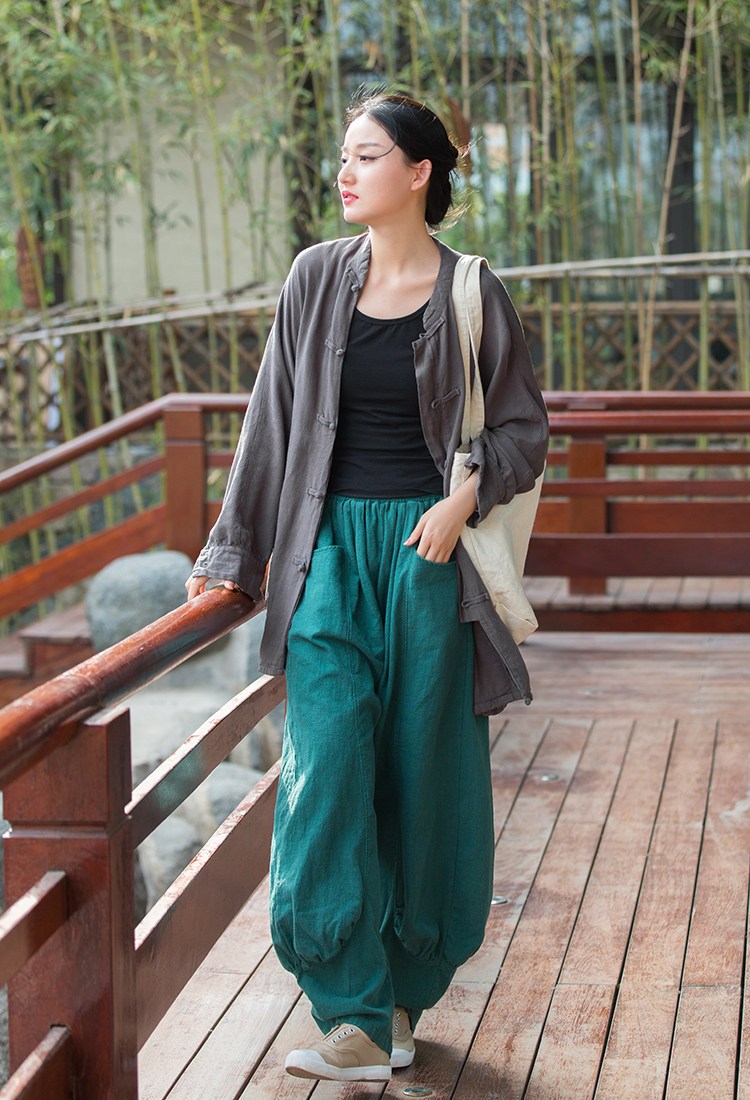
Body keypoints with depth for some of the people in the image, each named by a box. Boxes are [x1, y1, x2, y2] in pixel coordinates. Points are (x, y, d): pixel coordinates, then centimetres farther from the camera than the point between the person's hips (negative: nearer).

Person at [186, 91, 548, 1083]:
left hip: (428, 548, -1)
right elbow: (273, 420, 10)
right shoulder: (316, 279, 6)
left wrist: (465, 497, -11)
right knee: (328, 760, -11)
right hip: (333, 544, 2)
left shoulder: (471, 294, -1)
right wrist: (232, 553, 10)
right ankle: (357, 1018, -11)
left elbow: (525, 429, 6)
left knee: (422, 766, 3)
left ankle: (404, 990, 20)